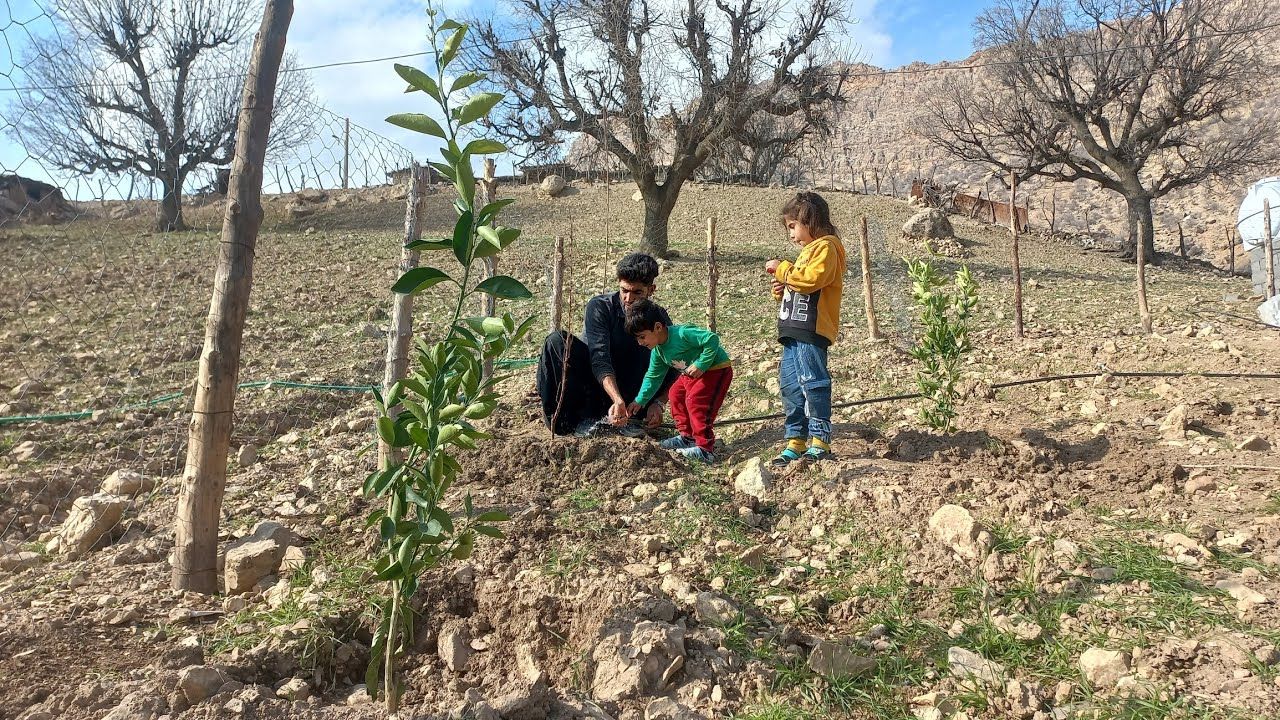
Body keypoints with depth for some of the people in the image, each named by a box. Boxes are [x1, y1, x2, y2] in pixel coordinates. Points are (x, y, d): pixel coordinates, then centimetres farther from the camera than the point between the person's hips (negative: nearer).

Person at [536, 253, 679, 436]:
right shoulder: (600, 307, -17)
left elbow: (674, 372, -9)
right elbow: (599, 359, -29)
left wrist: (658, 403, -28)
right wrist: (618, 400, -44)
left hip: (628, 392, 2)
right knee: (557, 341, -28)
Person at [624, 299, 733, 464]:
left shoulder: (682, 333, -30)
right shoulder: (658, 351, -1)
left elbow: (712, 339, -33)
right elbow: (653, 377, 11)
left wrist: (701, 365, -32)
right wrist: (640, 401, 8)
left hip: (716, 369, -10)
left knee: (695, 401, -19)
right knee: (676, 395, 11)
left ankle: (705, 449, -16)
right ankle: (687, 436, 23)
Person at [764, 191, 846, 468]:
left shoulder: (826, 247, -6)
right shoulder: (809, 250, 25)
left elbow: (812, 278, -21)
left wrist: (783, 269, -12)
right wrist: (782, 289, 10)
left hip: (811, 331, -10)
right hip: (794, 331, 10)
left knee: (812, 383, -9)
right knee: (790, 385, 10)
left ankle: (820, 440, -3)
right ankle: (795, 440, 16)